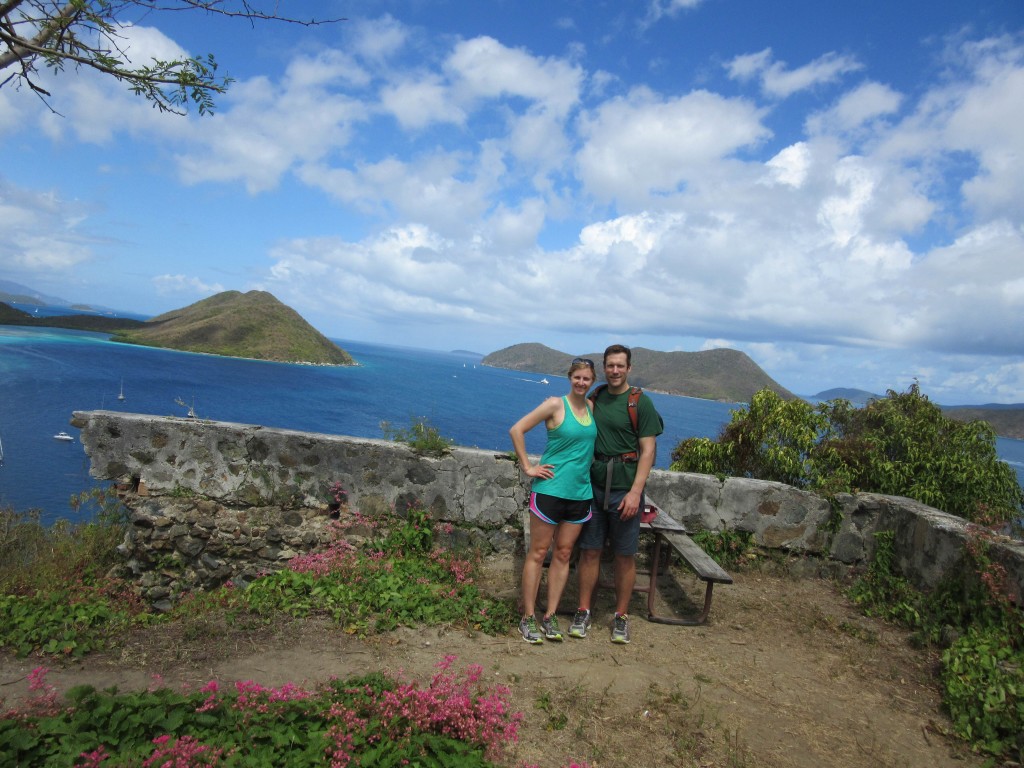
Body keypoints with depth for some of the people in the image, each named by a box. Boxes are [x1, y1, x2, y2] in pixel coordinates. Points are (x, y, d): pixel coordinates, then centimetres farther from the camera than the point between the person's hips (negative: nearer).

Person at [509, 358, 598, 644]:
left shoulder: (591, 407, 8)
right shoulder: (556, 405, -9)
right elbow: (517, 430, -11)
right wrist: (527, 467, -12)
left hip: (580, 492, 6)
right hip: (550, 489, -6)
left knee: (563, 554, 11)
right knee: (538, 553, 3)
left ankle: (550, 617, 21)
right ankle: (528, 618, 14)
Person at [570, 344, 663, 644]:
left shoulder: (640, 403, -5)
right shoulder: (594, 398, 9)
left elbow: (648, 450, -7)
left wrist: (635, 492, -15)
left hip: (624, 489, -3)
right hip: (593, 484, 3)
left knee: (625, 555, 6)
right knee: (590, 550, 7)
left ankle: (621, 616, 19)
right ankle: (584, 612, 18)